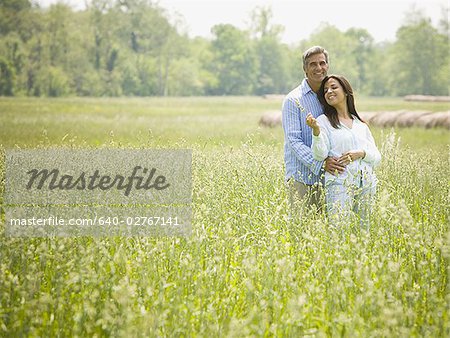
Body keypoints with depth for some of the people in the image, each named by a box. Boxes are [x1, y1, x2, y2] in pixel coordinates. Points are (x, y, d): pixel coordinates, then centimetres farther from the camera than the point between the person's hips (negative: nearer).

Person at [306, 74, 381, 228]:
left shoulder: (361, 124, 17)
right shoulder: (323, 121, 5)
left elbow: (377, 157, 13)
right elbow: (320, 155, -8)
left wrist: (360, 153, -7)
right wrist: (316, 130, -24)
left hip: (366, 185, 4)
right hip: (340, 183, -4)